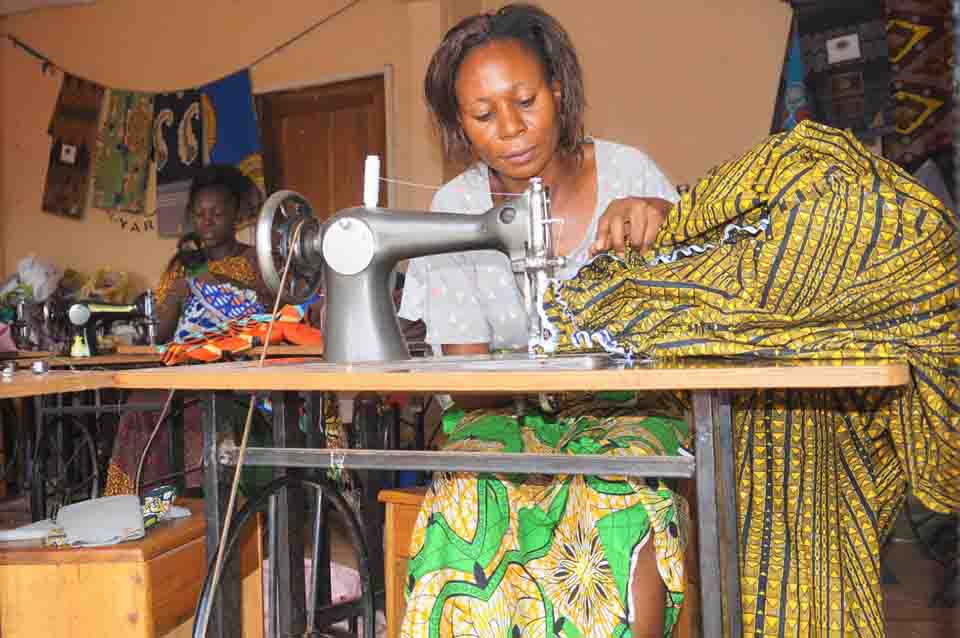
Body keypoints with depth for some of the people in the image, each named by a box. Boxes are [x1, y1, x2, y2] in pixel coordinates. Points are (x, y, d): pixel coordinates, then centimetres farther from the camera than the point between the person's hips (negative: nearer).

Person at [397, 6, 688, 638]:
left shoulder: (626, 171, -3)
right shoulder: (456, 207, -4)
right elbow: (465, 367, -5)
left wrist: (661, 219, -25)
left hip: (628, 407, 0)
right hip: (509, 414, 1)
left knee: (622, 491, -31)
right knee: (474, 496, -30)